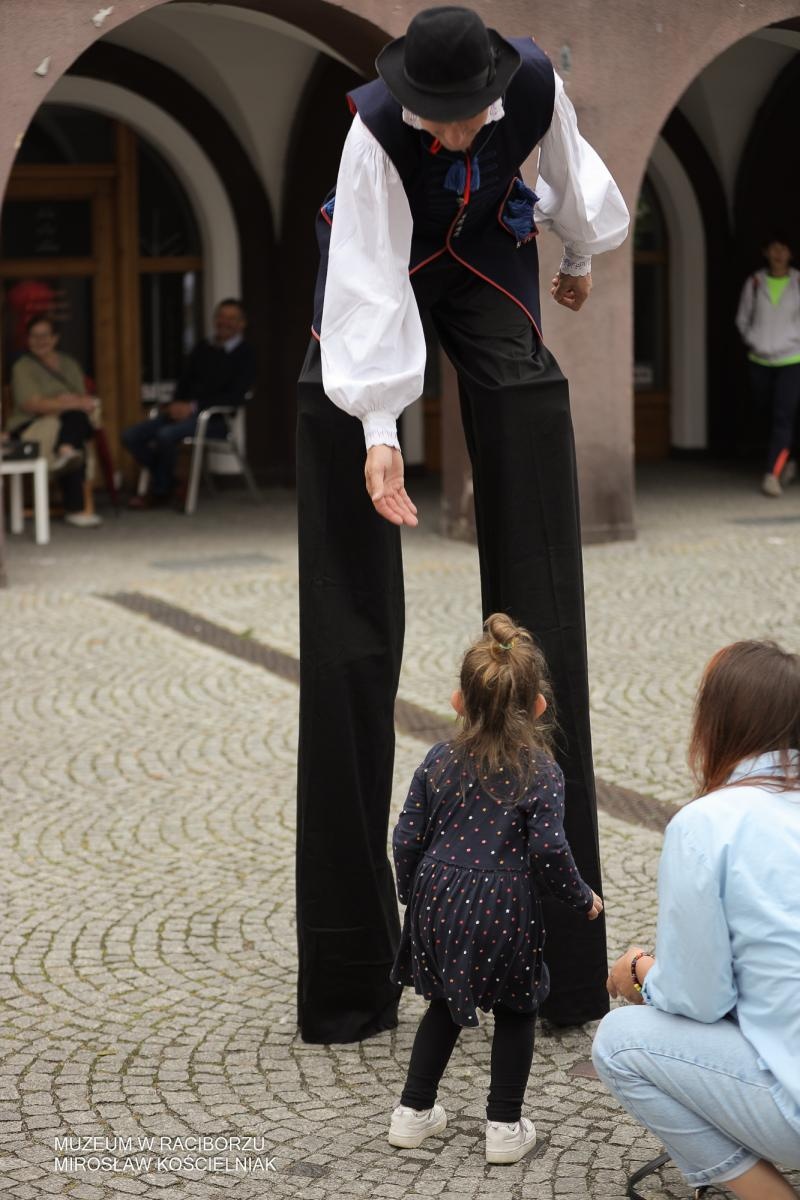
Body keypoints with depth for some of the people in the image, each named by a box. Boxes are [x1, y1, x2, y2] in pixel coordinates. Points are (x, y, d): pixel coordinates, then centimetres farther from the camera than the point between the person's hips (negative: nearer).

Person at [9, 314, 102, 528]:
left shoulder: (69, 364, 18)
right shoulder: (23, 367, 0)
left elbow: (83, 398, 13)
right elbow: (32, 404, -14)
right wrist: (73, 403, -23)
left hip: (70, 422, 5)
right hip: (31, 428, -5)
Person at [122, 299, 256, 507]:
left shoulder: (245, 355, -1)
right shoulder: (202, 349, 19)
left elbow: (235, 397, -11)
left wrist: (193, 407, -17)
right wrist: (176, 405, -4)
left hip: (215, 419, -7)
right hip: (184, 411, 7)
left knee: (167, 434, -34)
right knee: (131, 436, -13)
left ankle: (160, 492, -12)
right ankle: (166, 483, 0)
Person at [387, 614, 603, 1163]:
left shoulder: (439, 762, 0)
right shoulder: (541, 772, -9)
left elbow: (408, 840, 1)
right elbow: (549, 850, -16)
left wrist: (412, 895, 18)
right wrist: (582, 897, 1)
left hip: (440, 905, 4)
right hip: (504, 912, -3)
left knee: (445, 1003, 24)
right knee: (515, 1010, 16)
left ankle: (414, 1112, 27)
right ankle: (505, 1126, 17)